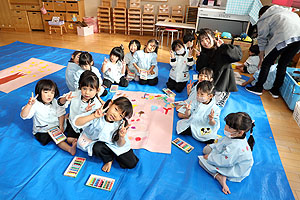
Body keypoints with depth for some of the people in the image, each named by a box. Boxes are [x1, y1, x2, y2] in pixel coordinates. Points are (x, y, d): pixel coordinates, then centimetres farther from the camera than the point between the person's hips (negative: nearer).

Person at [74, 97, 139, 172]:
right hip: (98, 142, 1)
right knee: (97, 148, -36)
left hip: (114, 145, 0)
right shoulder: (98, 116, -26)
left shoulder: (120, 124, -21)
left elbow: (120, 145, -15)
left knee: (132, 163, -13)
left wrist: (121, 137, -38)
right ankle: (108, 160, -2)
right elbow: (77, 123, -35)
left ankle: (113, 155, 13)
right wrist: (94, 116, -47)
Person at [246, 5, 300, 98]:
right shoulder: (282, 11, 35)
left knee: (267, 63, 8)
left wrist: (261, 58, 24)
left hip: (285, 35, -6)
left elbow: (262, 39, 16)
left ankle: (258, 88, 14)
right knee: (283, 65, 16)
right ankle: (275, 90, 24)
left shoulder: (263, 20, 17)